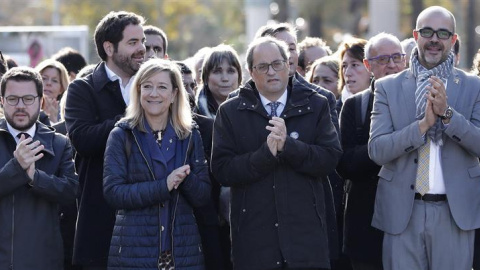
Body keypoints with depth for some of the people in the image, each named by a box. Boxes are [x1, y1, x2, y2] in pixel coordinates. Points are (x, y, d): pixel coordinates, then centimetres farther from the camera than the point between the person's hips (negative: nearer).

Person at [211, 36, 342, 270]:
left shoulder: (315, 106, 8)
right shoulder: (230, 112, 6)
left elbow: (330, 158, -3)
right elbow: (222, 170, -4)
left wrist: (288, 145, -17)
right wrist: (266, 153, -17)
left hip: (306, 233, 0)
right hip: (253, 239, 0)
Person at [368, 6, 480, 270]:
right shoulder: (388, 87, 4)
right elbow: (376, 151, -4)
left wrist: (447, 112, -18)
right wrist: (423, 124, -16)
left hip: (455, 213, 0)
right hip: (402, 212, 0)